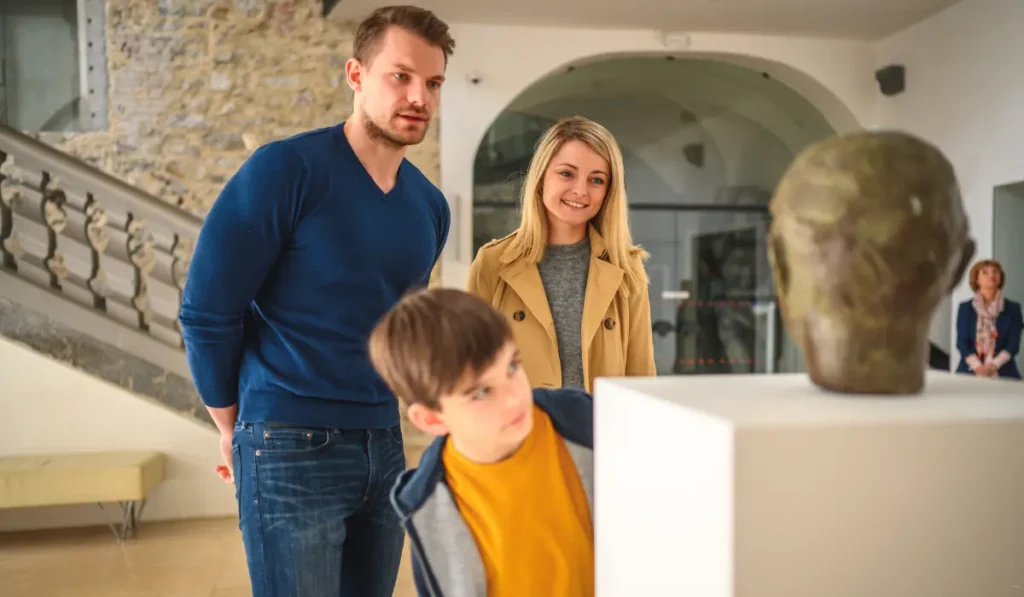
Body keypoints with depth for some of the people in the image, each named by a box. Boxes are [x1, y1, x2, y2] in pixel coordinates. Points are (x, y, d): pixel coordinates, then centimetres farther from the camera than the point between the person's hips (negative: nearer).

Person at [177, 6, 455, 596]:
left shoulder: (430, 208, 7)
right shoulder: (286, 169, -12)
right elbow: (206, 310, -9)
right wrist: (236, 428, 1)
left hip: (384, 446, 6)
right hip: (291, 448, -6)